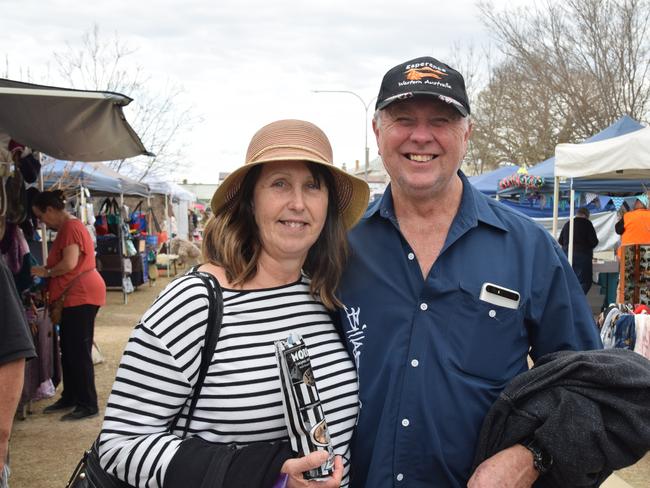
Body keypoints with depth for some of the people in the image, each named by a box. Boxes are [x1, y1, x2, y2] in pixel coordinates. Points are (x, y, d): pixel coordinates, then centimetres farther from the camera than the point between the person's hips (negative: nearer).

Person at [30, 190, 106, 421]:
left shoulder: (71, 227, -14)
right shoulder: (67, 227, 19)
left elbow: (69, 263, -23)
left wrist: (46, 272, -9)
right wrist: (47, 272, 7)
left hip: (81, 295, -11)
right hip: (73, 297, 11)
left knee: (80, 351, -7)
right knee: (68, 349, 16)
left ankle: (88, 405, -1)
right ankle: (69, 397, 26)